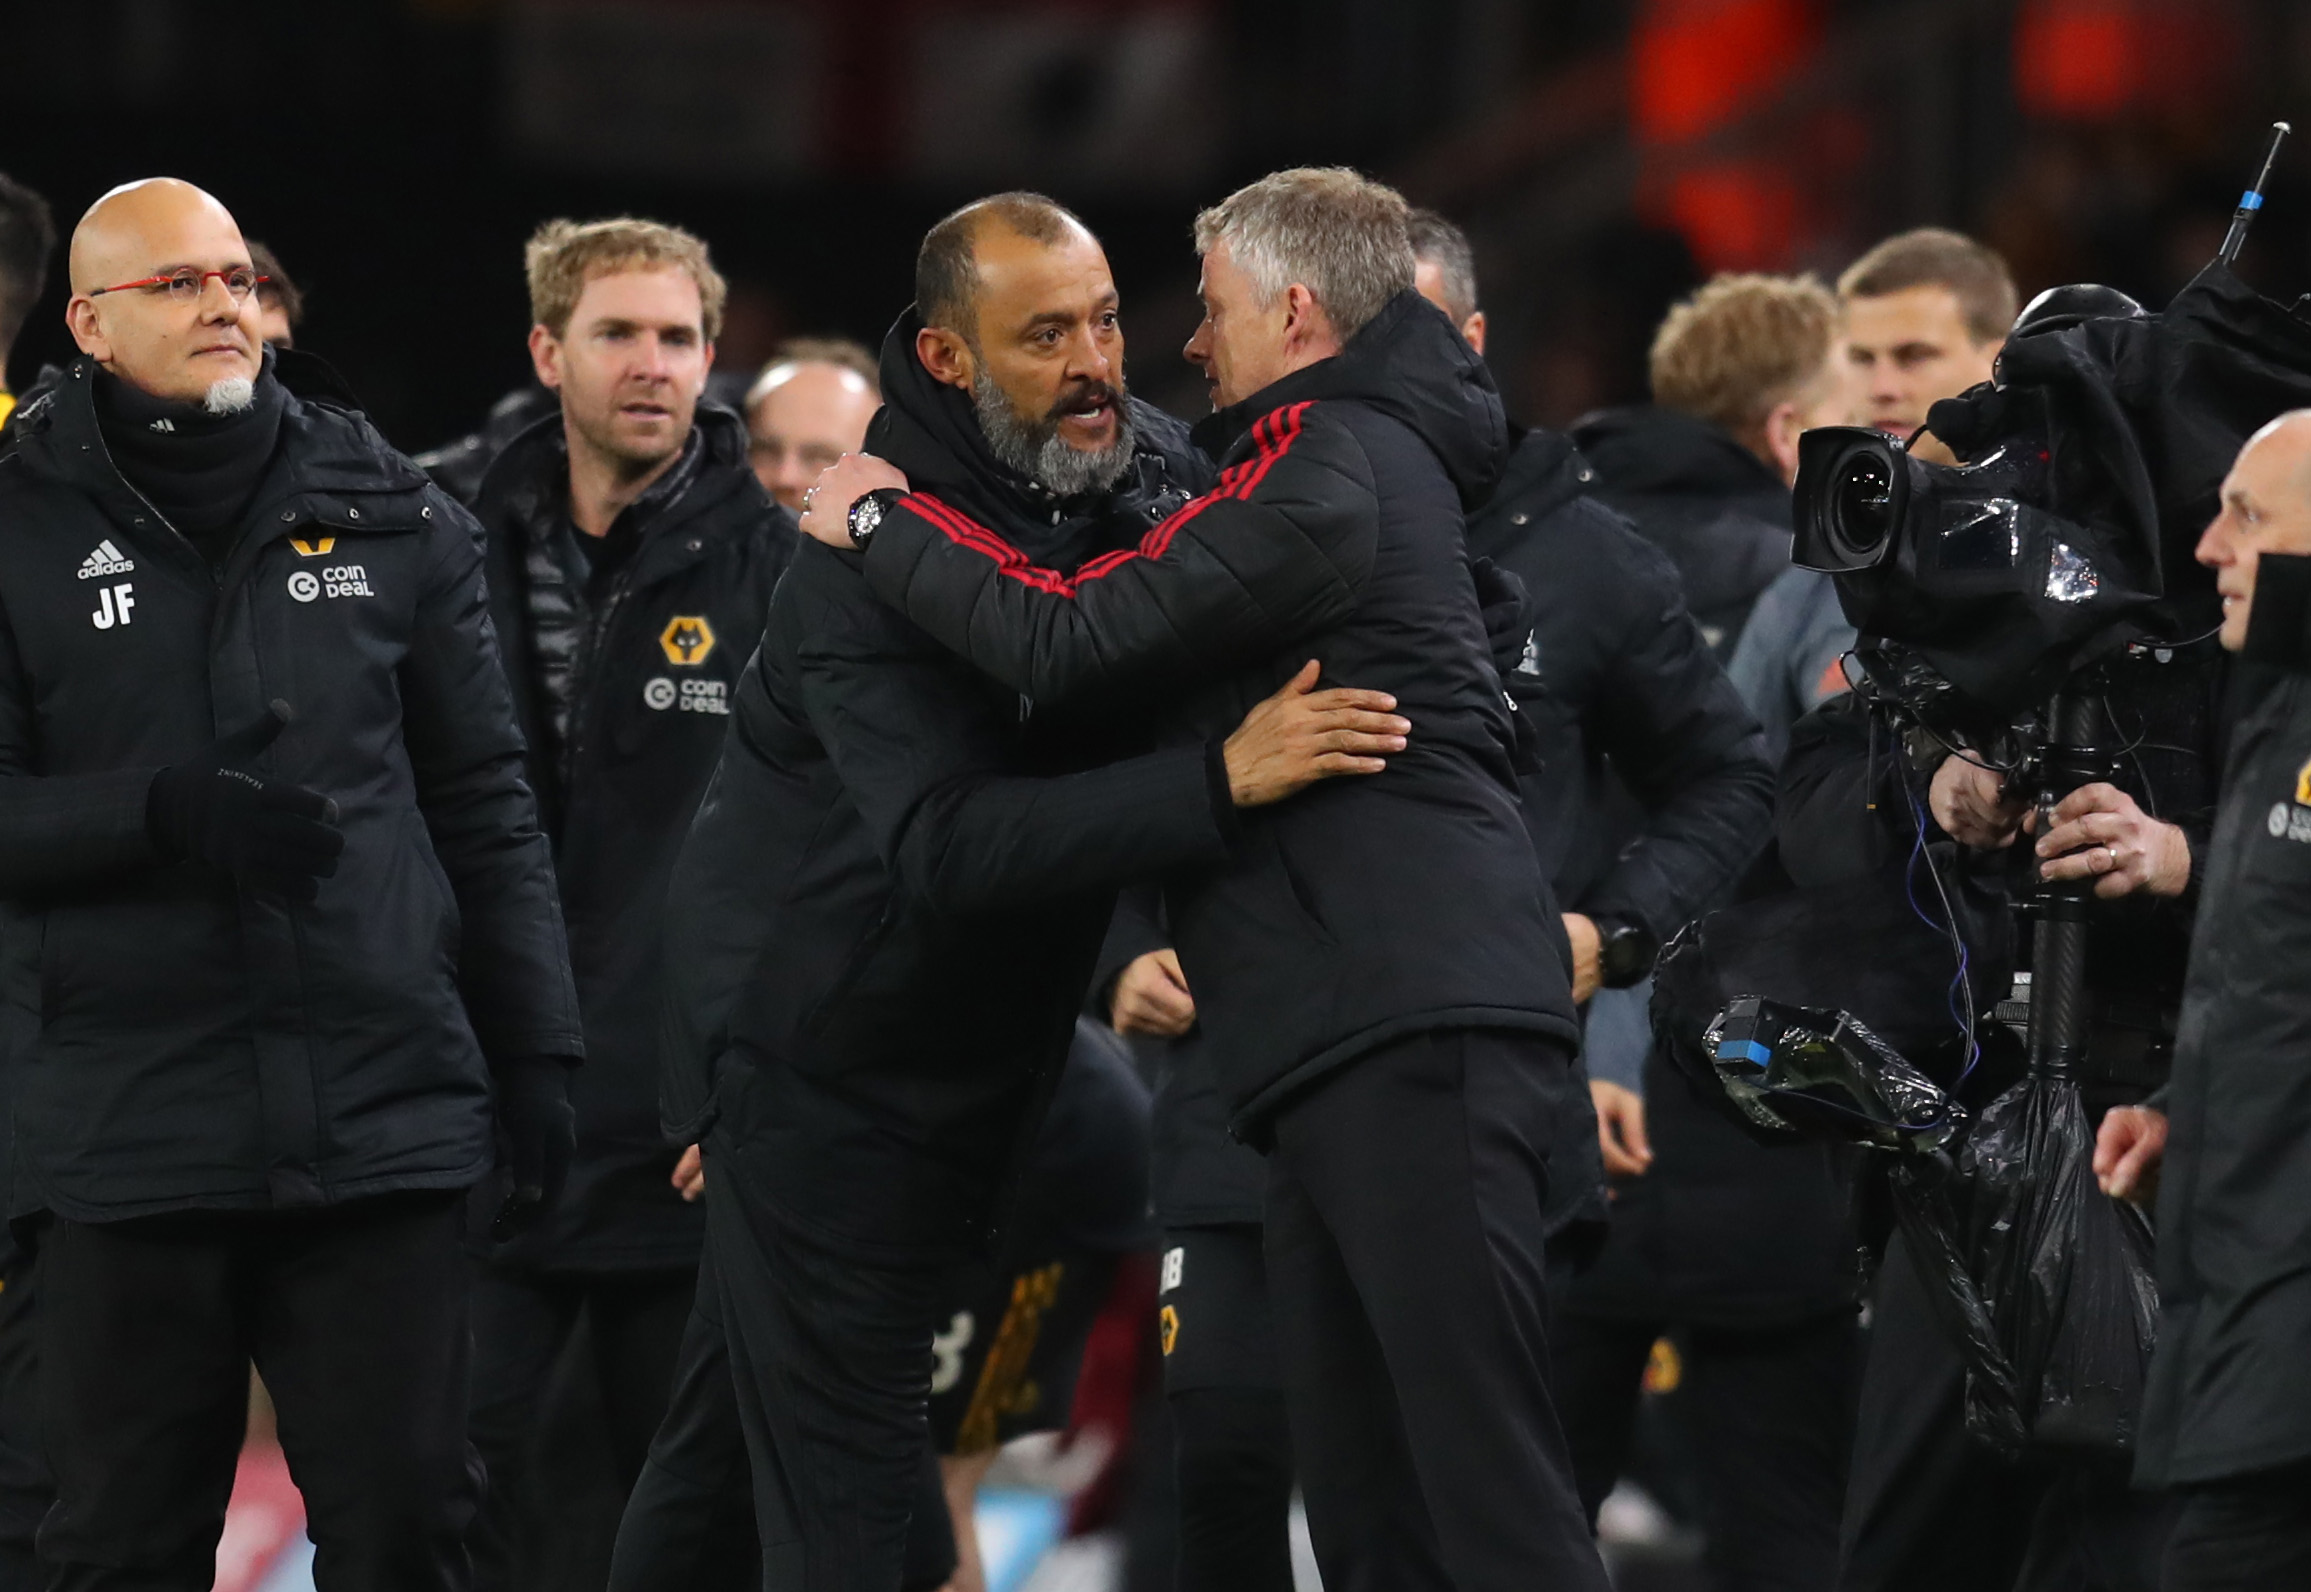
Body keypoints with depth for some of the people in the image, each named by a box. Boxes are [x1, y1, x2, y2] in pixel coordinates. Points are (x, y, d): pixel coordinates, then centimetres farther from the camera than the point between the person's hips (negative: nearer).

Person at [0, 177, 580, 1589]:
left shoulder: (390, 516, 9)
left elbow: (484, 804, 12)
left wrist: (537, 1050, 8)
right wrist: (164, 813, -18)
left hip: (386, 1111, 2)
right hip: (131, 1138, -1)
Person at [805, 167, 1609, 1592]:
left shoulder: (1325, 470, -8)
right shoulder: (1384, 456, 25)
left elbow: (1068, 638, -11)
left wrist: (881, 518, 2)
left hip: (1414, 1032, -10)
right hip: (1367, 1043, 10)